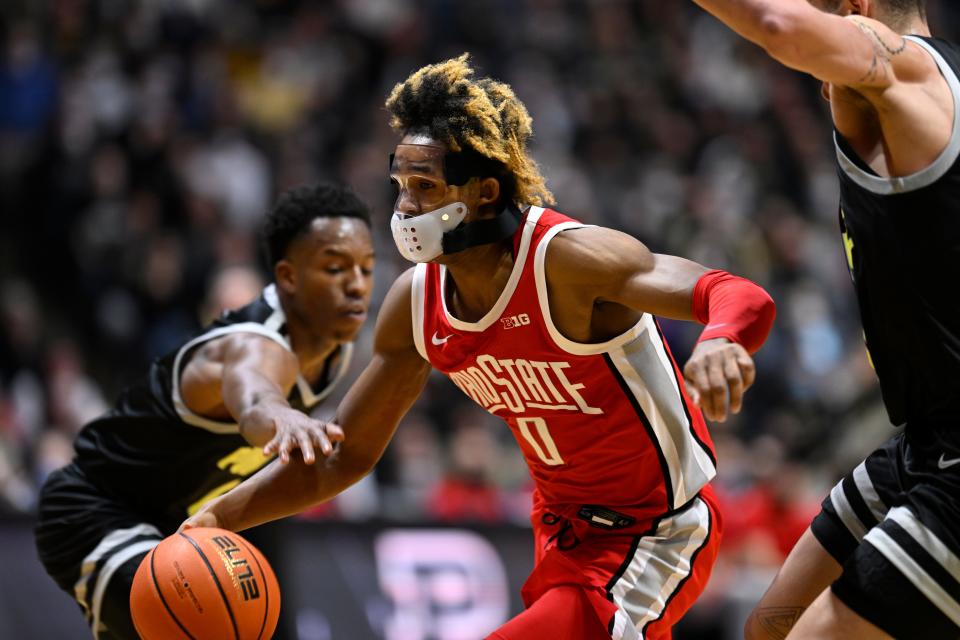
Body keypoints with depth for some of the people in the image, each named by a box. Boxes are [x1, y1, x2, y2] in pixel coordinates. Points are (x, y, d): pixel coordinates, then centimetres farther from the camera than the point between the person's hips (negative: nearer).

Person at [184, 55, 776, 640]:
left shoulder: (565, 257, -27)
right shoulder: (415, 304, -6)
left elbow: (744, 299, -39)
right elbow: (344, 456, 5)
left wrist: (721, 341, -63)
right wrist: (217, 518, -7)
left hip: (657, 536, -8)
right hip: (565, 530, 8)